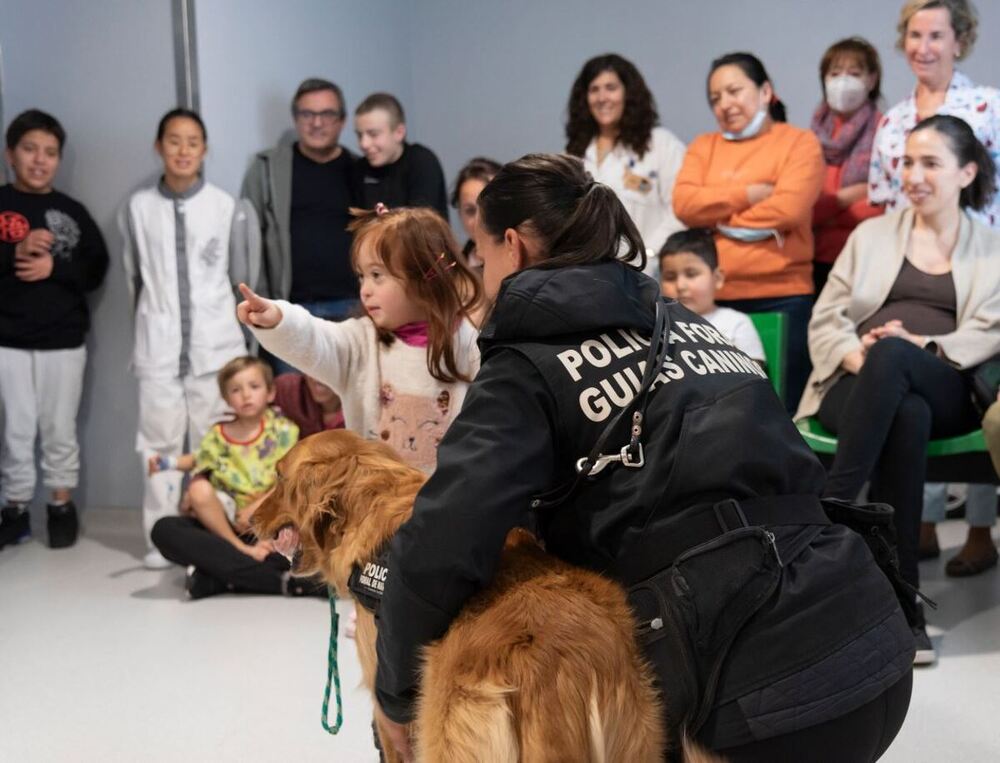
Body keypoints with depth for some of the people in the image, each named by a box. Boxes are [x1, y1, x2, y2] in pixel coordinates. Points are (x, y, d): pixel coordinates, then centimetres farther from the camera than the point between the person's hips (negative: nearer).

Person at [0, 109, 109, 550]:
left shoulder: (73, 212, 6)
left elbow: (97, 271, 3)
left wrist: (54, 267, -13)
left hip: (65, 341, 1)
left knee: (60, 431, 7)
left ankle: (62, 506, 20)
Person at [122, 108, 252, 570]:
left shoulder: (227, 207, 2)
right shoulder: (138, 208, 4)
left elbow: (241, 278, 7)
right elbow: (133, 279, 10)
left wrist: (244, 332, 9)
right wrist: (148, 330, 12)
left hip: (216, 345, -1)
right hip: (158, 347, 1)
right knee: (159, 442, 2)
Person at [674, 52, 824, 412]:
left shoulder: (800, 142, 4)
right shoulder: (703, 146, 16)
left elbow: (789, 207, -12)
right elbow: (684, 204, -1)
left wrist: (719, 215, -2)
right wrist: (749, 194, -7)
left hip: (781, 298, -3)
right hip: (713, 299, 4)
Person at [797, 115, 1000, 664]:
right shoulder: (871, 234, 23)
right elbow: (824, 322, 14)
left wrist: (921, 346, -15)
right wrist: (855, 355, -9)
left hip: (946, 391, -1)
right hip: (859, 383, 1)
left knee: (892, 357, -39)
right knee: (908, 415, -38)